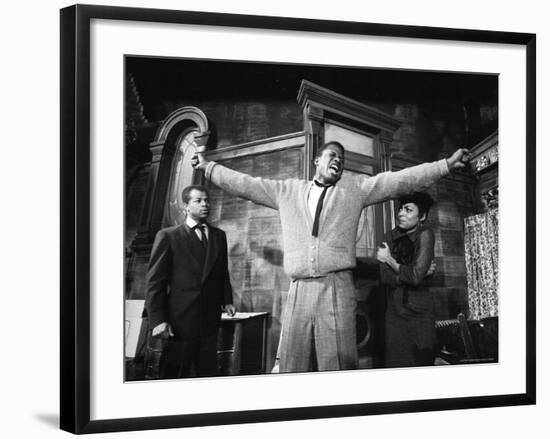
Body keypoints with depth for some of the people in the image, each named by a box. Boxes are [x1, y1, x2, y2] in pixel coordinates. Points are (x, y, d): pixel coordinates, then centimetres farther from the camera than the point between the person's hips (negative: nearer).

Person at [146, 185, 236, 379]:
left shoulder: (219, 236, 15)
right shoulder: (168, 236, -1)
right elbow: (155, 281, -5)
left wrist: (227, 300, 4)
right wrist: (157, 320, -12)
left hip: (210, 319, 4)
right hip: (180, 320, -4)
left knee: (207, 372, 3)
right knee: (174, 374, 1)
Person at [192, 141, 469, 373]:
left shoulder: (355, 189, 15)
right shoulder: (288, 191, 20)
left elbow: (401, 180, 10)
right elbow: (247, 184, 24)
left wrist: (447, 164, 4)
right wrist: (208, 167, 23)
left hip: (337, 288, -2)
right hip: (299, 290, 2)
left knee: (338, 363, -10)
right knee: (292, 367, -3)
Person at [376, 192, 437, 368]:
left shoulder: (425, 235, -11)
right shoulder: (391, 236, 2)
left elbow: (416, 277, -20)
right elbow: (385, 278, -5)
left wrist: (390, 260, -8)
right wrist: (408, 274, -15)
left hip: (419, 312, -3)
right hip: (395, 310, 4)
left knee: (422, 361, -1)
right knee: (395, 362, 2)